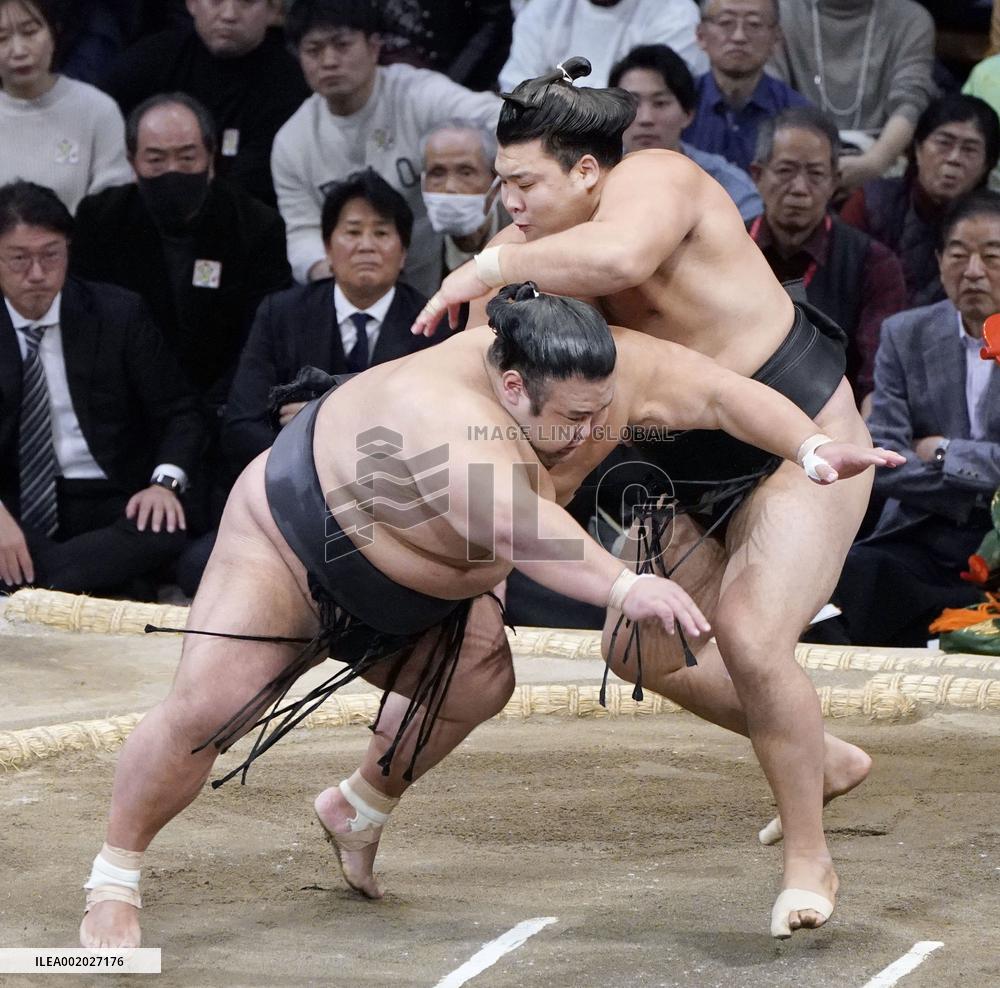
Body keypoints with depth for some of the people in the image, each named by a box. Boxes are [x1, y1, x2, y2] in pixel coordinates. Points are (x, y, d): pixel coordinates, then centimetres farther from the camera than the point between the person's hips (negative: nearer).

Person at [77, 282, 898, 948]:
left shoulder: (607, 371, -22)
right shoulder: (445, 409, -45)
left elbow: (722, 393, -17)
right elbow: (513, 523, -60)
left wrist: (813, 451, -31)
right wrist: (623, 587, -71)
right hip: (293, 535, -8)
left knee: (481, 682, 1)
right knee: (206, 709, -16)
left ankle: (361, 810, 26)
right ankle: (114, 878, 0)